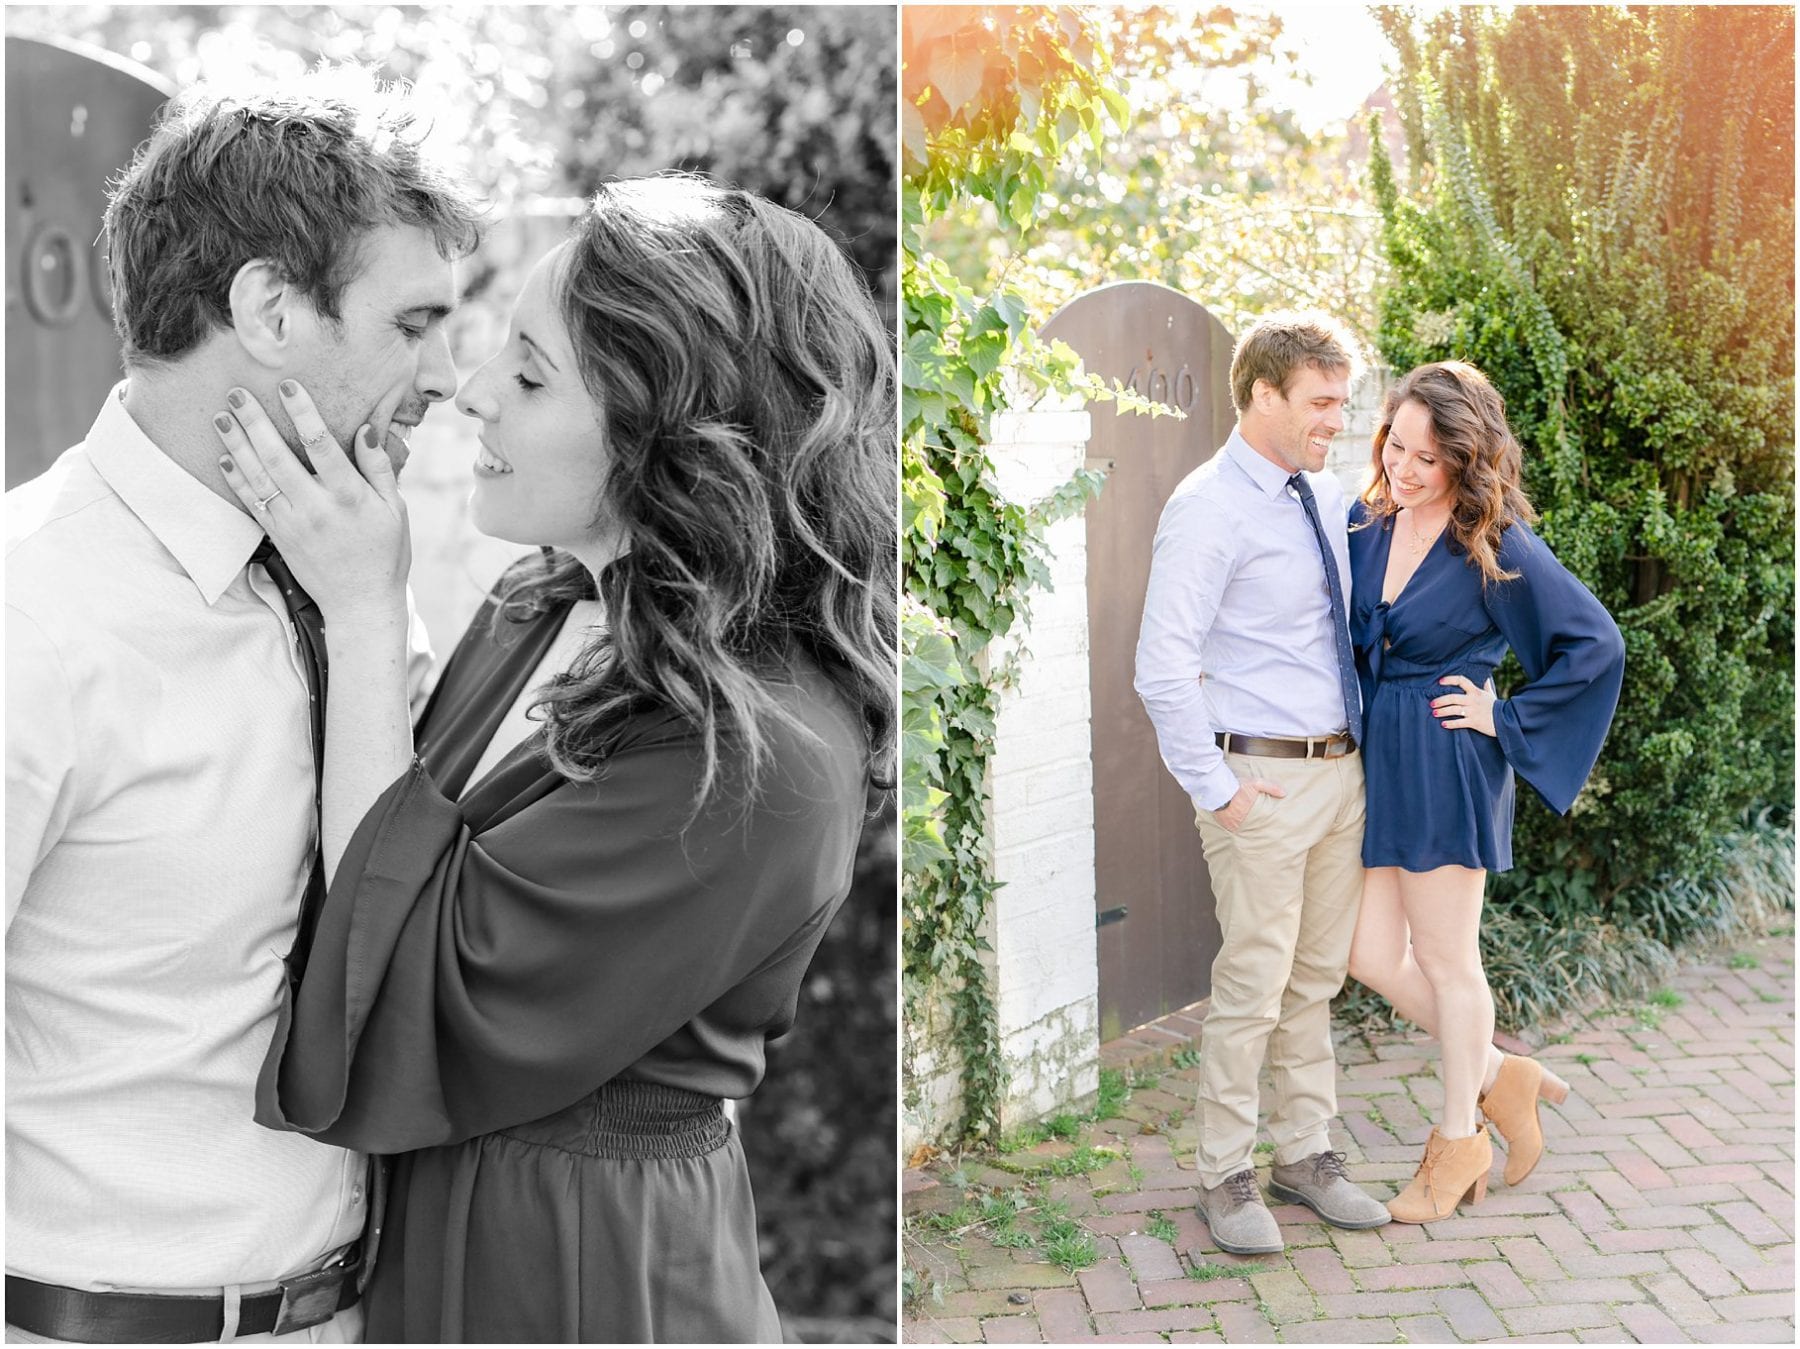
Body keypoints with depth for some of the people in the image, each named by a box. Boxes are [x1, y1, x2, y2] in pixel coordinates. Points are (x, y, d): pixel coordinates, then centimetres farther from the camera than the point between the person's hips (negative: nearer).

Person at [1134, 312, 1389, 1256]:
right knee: (1252, 985, -2)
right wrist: (1214, 788, -18)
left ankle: (1305, 1154, 28)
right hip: (1262, 780, -8)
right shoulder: (1208, 509, -14)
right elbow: (1164, 666, -18)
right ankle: (1226, 1177, 13)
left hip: (1341, 771, 8)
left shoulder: (1329, 498, 11)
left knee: (1317, 978, 15)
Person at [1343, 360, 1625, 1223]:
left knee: (1446, 961, 6)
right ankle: (1502, 1078, 30)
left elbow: (1596, 643, -12)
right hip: (1376, 760, 7)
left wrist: (1509, 718, -11)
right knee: (1373, 955, 8)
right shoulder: (1365, 525, 4)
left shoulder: (1498, 547, -13)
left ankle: (1460, 1140, 25)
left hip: (1447, 767, -6)